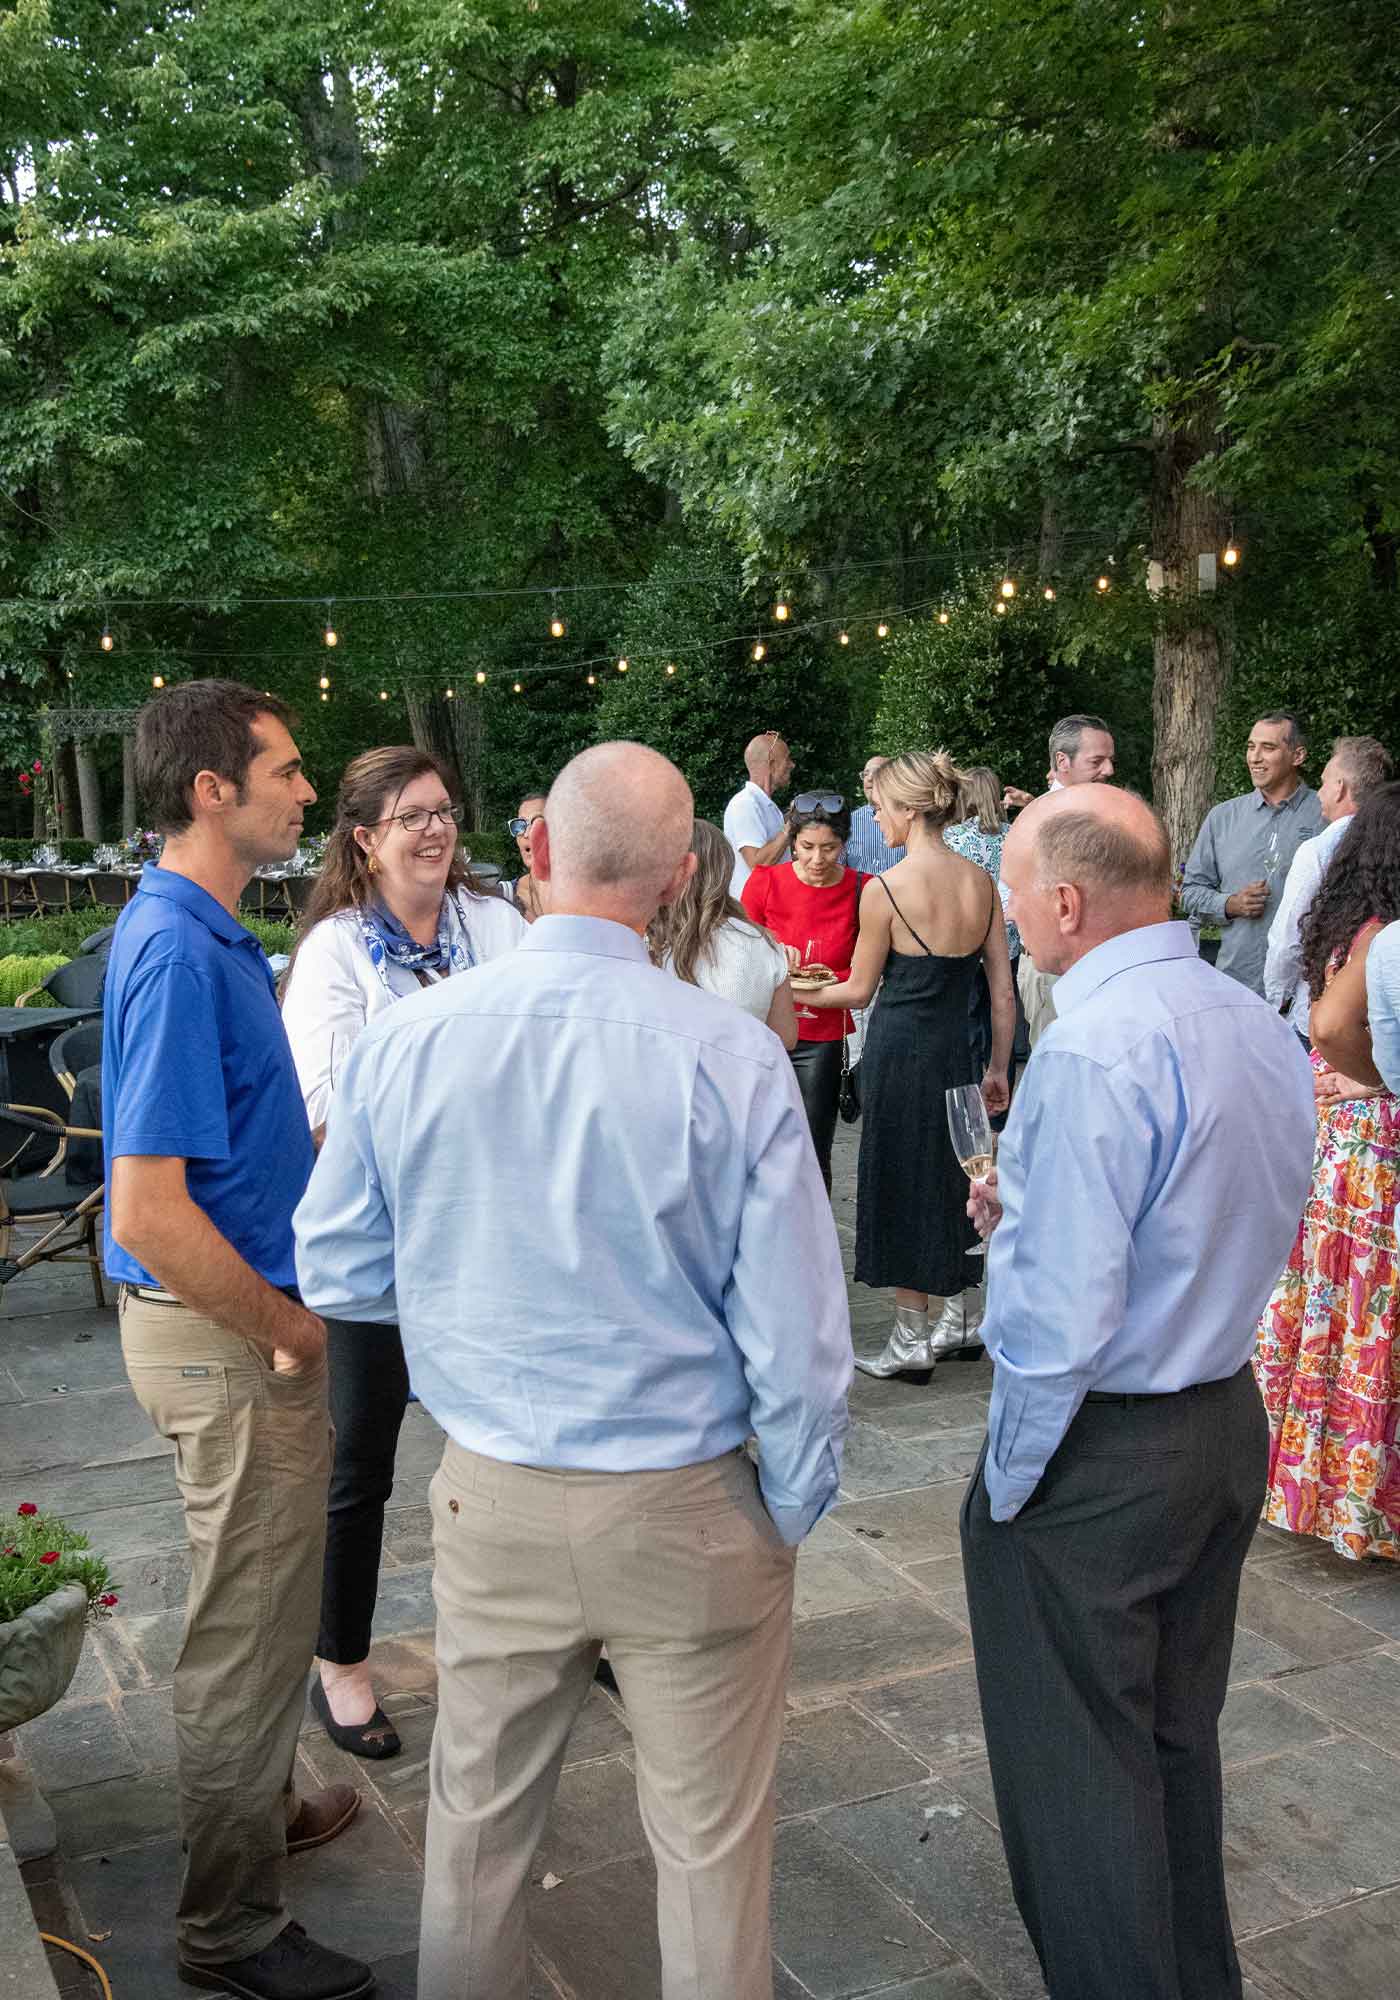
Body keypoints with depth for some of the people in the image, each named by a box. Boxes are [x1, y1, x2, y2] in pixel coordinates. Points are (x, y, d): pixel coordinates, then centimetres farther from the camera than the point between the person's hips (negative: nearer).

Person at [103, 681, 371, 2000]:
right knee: (248, 1624, 6)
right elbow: (151, 1213, -29)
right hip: (226, 1337, -10)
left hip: (244, 1319, 10)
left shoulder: (202, 932, 7)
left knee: (257, 1604, 25)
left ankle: (262, 1806, 46)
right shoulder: (178, 951, -25)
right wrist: (285, 1327, -17)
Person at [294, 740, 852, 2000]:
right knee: (710, 1841, 17)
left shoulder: (408, 1038, -10)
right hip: (689, 1513, -2)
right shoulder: (731, 1056, -18)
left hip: (493, 1502, 3)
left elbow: (337, 1276, 1)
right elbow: (794, 1329, -14)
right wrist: (794, 1507, 1)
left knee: (478, 1818, 23)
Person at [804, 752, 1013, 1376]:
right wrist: (998, 1068, 13)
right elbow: (1003, 991, 4)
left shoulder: (884, 889, -15)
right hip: (956, 1046, 6)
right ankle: (965, 1318, 33)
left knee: (900, 1185, 7)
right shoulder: (981, 883, 1)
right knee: (949, 1178, 20)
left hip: (899, 1049, -6)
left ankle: (911, 1343, 17)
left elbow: (859, 990, -4)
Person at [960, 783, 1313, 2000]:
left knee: (1076, 1769, 9)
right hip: (1229, 1421, 9)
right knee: (1179, 1738, 25)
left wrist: (1008, 1481, -13)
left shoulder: (1094, 1052, -25)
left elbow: (1062, 1319, -26)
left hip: (1098, 1453, -9)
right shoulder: (1263, 1028, 3)